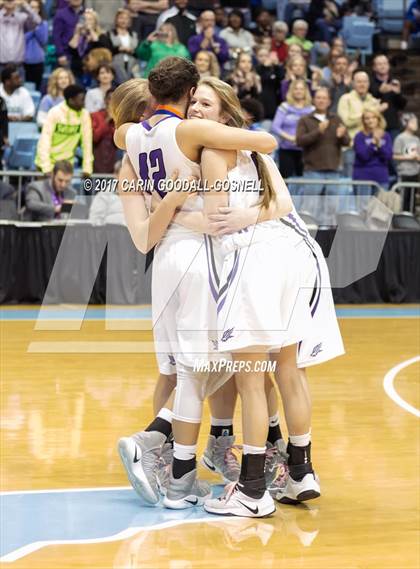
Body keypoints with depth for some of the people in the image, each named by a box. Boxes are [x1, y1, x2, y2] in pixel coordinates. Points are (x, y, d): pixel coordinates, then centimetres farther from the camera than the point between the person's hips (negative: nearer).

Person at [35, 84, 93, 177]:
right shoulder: (55, 113, -17)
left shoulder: (85, 115, -9)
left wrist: (87, 169, -12)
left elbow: (87, 142, -7)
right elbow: (45, 140, -21)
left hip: (66, 162, 3)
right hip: (49, 161, -3)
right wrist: (46, 168, -30)